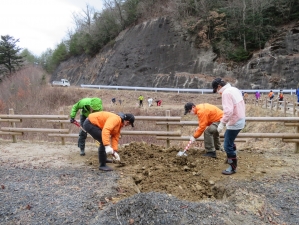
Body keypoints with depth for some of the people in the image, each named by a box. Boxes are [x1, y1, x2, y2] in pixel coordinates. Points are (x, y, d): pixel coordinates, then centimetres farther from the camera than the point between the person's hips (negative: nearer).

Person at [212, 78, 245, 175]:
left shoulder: (226, 92, -19)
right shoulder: (235, 89, 10)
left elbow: (228, 110, -29)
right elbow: (241, 104, 15)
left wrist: (222, 123, -24)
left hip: (234, 123, -10)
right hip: (240, 119, 10)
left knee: (228, 145, -1)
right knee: (227, 137, 29)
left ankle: (233, 167, 10)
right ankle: (232, 158, 42)